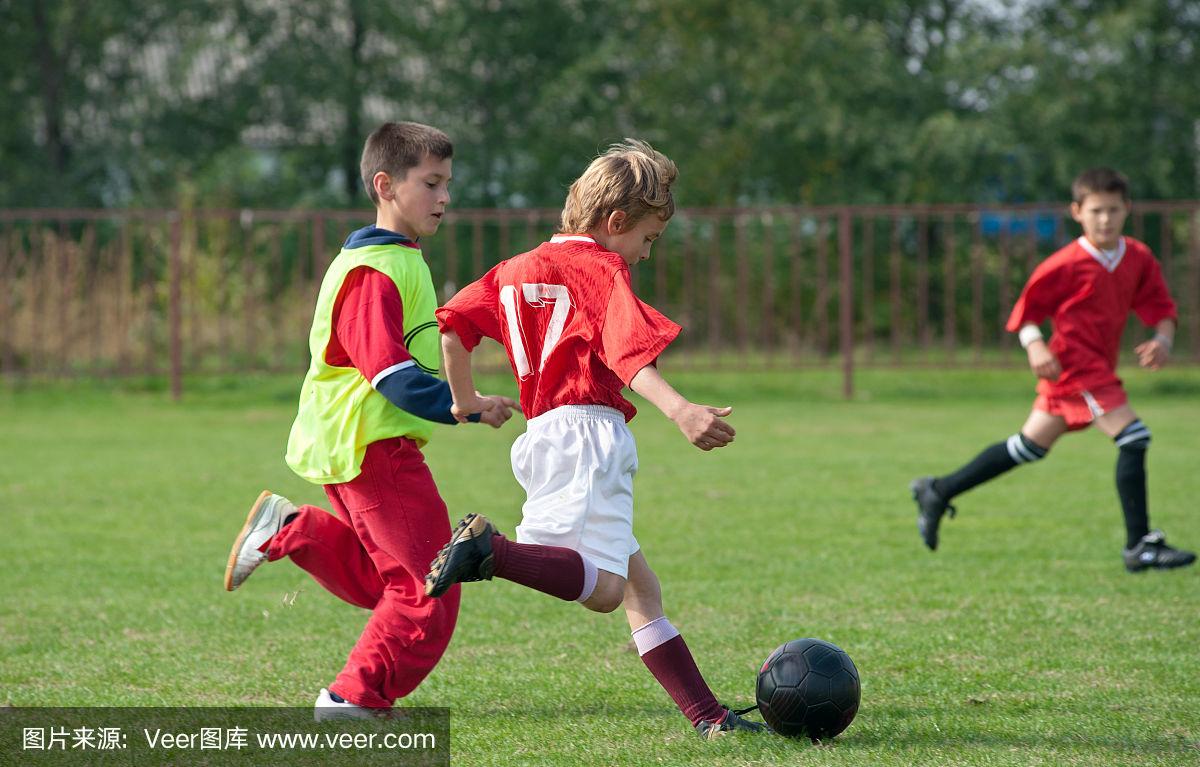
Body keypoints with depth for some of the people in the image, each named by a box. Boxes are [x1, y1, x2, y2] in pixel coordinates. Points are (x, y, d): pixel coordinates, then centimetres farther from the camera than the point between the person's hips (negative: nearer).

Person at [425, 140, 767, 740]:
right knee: (603, 588, -23)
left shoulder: (516, 269, 21)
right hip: (588, 430, -9)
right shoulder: (602, 269, -3)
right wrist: (679, 411, -32)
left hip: (542, 438, 9)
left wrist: (464, 399, 32)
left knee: (639, 587, 10)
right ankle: (487, 550, -36)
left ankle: (705, 714, 7)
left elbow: (450, 324, 18)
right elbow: (630, 354, -19)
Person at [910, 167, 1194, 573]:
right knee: (1134, 438, -17)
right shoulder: (1067, 264, -13)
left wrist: (1163, 339, -8)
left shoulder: (1139, 258, 5)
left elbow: (1160, 307, 11)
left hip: (1099, 368, 8)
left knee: (1030, 446, 17)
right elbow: (1027, 308, -5)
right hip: (1075, 365, -8)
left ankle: (938, 492, 28)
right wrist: (1035, 346, -19)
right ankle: (1141, 546, -13)